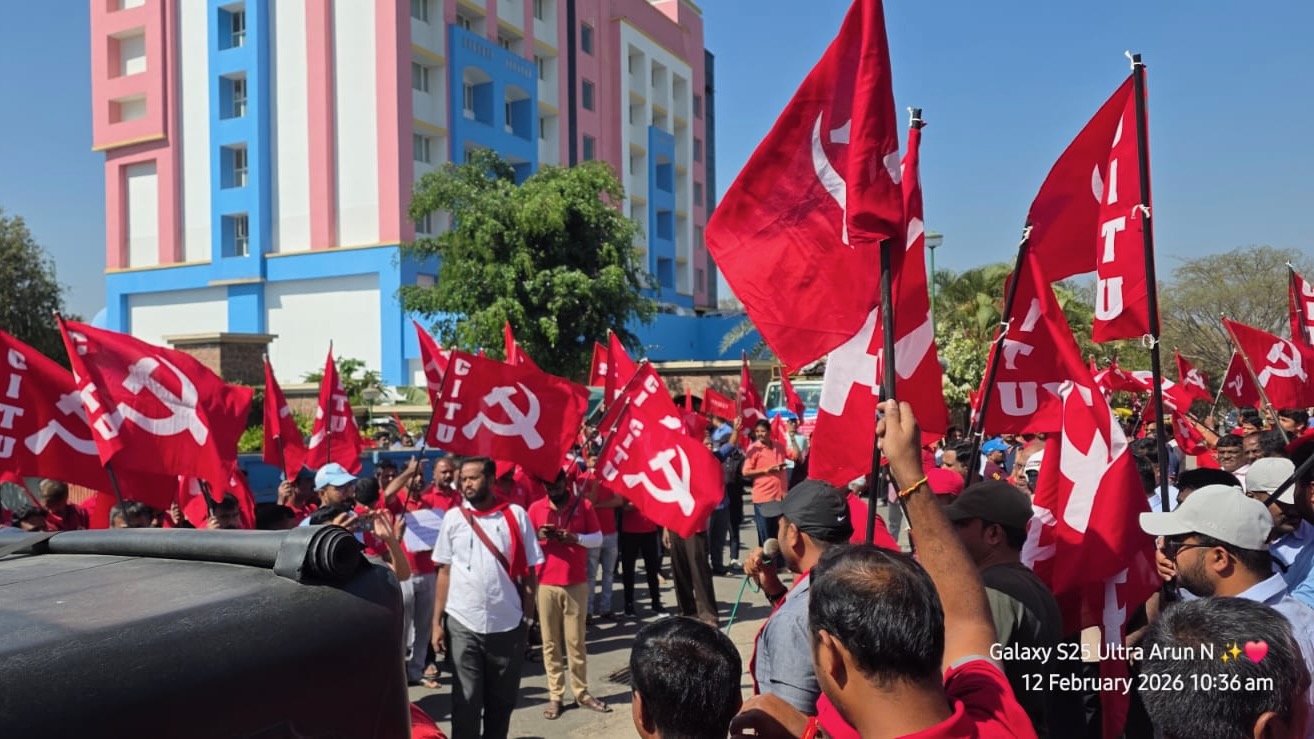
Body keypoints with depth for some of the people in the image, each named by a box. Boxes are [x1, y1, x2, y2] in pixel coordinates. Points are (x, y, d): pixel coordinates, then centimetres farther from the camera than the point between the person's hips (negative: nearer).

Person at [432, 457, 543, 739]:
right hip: (462, 624, 0)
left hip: (507, 624, 0)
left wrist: (528, 616, -4)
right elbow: (445, 571, 5)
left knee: (502, 700, 14)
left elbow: (528, 571, 0)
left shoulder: (516, 515, -3)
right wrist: (437, 621, 2)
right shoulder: (453, 518, 1)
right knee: (465, 700, 4)